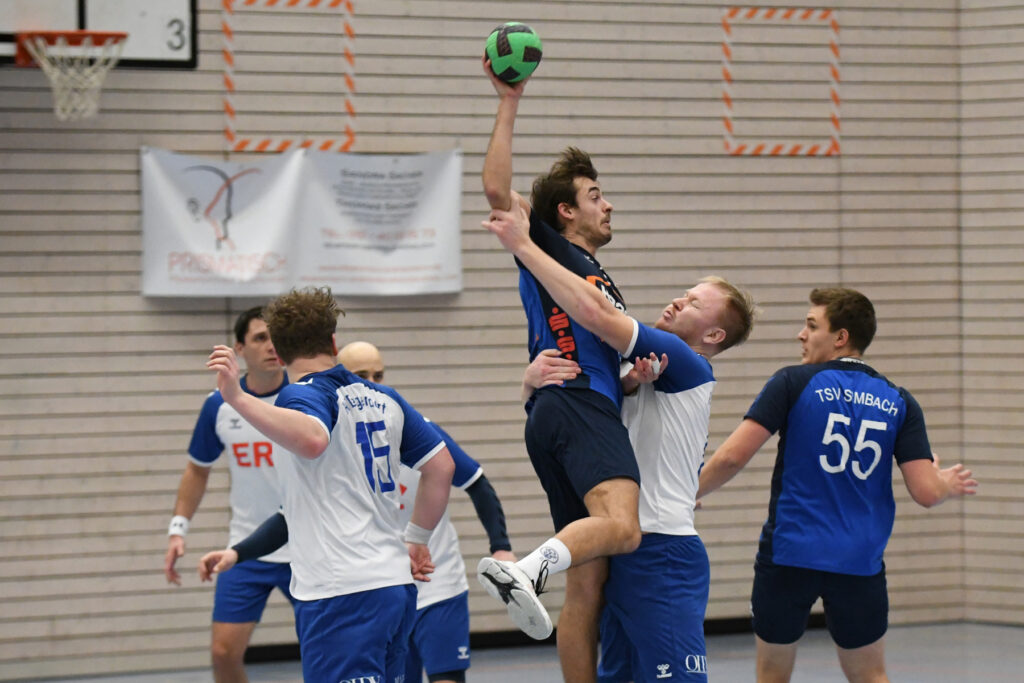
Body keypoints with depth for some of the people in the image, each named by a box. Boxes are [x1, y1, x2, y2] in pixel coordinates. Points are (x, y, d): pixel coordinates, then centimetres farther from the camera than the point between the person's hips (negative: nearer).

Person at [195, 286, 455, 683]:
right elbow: (441, 465, 18)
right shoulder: (385, 399, 15)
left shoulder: (303, 394, -7)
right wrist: (416, 541, 27)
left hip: (341, 593, -8)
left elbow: (312, 439, -31)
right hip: (394, 585, 8)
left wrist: (237, 398, -38)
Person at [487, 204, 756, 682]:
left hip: (663, 554, -9)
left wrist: (522, 244, -16)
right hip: (623, 552, 9)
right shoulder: (642, 370, 17)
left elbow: (596, 312, -20)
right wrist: (536, 372, -11)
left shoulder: (688, 368, -10)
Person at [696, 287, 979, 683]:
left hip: (788, 556, -2)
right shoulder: (899, 403, 4)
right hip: (859, 562, 2)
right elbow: (926, 492, -4)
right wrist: (948, 484, 19)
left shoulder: (794, 383, -4)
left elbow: (732, 457, -11)